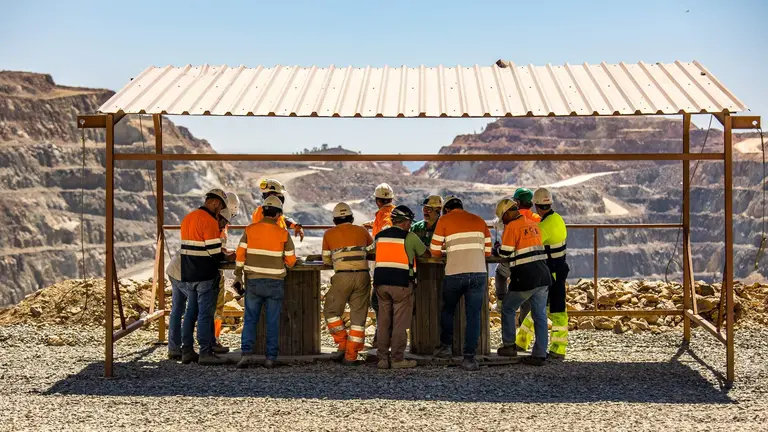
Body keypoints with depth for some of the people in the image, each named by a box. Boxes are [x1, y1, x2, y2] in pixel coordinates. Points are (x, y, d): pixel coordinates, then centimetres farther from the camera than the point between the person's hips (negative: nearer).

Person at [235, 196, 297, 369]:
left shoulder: (250, 230, -1)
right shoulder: (283, 234, -5)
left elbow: (240, 255, -2)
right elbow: (291, 261, 0)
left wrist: (238, 277, 5)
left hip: (253, 282, 1)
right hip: (275, 283, -1)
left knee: (250, 319, 8)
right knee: (273, 322, 6)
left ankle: (247, 353, -5)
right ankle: (270, 358, 6)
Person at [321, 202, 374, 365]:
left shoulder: (329, 234, 8)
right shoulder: (361, 231, 12)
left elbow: (326, 260, 15)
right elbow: (372, 245, 32)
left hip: (342, 277, -2)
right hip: (362, 276, 2)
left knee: (331, 311, 16)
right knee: (358, 316, 8)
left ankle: (343, 344, 6)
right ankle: (351, 355, 7)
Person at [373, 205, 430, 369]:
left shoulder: (380, 236, 11)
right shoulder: (410, 237, -2)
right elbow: (426, 254, 9)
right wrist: (415, 253, 32)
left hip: (381, 282, 5)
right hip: (401, 284, -5)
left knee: (383, 322, 10)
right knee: (400, 323, 1)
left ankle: (382, 359, 12)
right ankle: (398, 359, 2)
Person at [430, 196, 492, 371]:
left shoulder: (444, 220, 5)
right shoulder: (479, 220, 13)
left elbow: (435, 251, 3)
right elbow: (487, 251, 14)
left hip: (455, 274, -1)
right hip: (478, 273, 2)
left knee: (447, 310, 21)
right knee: (473, 315, 4)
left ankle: (446, 346, 23)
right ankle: (469, 357, 0)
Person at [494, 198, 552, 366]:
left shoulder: (512, 227, -8)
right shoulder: (533, 225, 15)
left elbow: (505, 254, -10)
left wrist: (498, 248, 10)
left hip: (525, 278, -7)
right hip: (543, 276, 7)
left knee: (508, 309, 13)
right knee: (540, 316, 6)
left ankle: (509, 346, 16)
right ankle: (540, 354, 5)